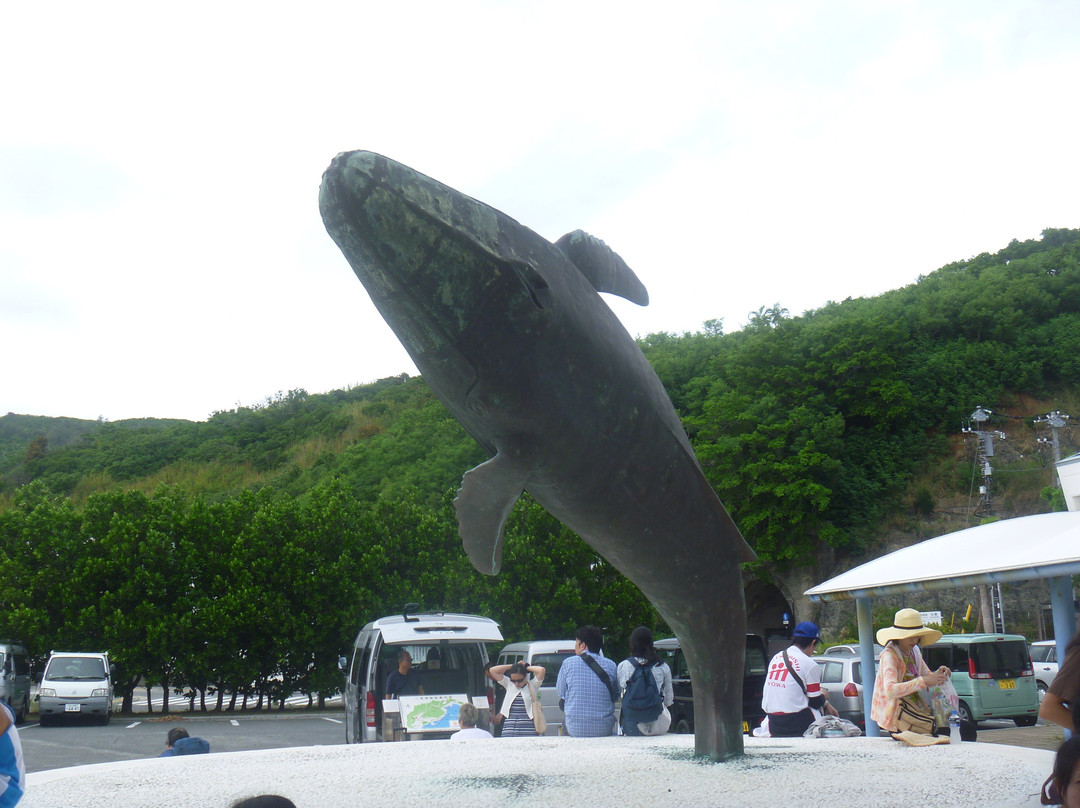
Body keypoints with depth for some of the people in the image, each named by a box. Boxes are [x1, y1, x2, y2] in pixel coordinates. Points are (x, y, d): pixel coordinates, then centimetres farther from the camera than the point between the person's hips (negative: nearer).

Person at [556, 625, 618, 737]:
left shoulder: (568, 663, -6)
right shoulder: (611, 665, -2)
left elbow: (561, 693, 7)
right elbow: (616, 696, 9)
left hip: (575, 729, -1)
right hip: (604, 730, 1)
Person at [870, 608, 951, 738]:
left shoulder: (914, 651, 11)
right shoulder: (889, 655, -16)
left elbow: (926, 675, 22)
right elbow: (890, 691, -30)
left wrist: (937, 674, -2)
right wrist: (923, 681, -38)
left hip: (915, 710, 8)